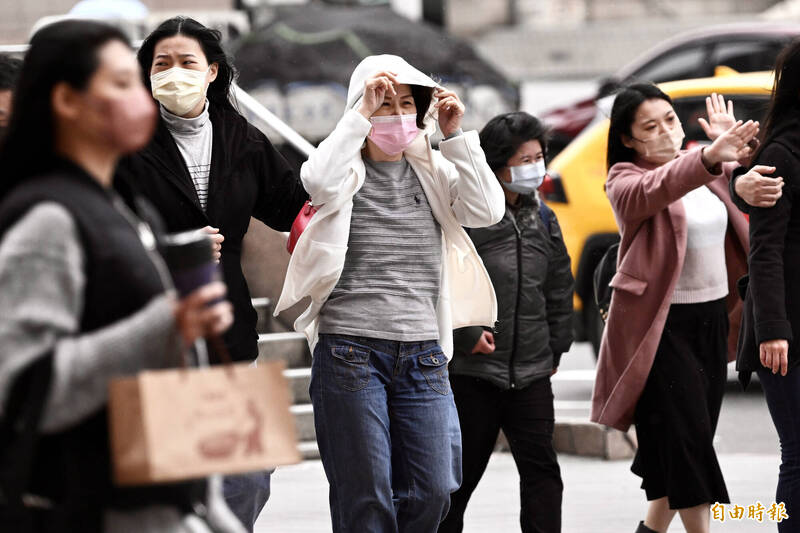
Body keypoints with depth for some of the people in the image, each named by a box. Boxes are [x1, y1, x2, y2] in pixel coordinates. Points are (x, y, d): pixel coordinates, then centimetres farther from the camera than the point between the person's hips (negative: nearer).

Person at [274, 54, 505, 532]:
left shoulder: (434, 170, 13)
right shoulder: (350, 169, 3)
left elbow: (487, 211, -2)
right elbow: (320, 182, -21)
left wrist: (455, 135, -5)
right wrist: (362, 112, -16)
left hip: (422, 352, 4)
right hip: (350, 347, -4)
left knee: (432, 491, 0)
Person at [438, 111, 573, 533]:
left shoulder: (542, 218, 10)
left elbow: (560, 287, 19)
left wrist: (556, 346, 15)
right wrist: (466, 334, -17)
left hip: (531, 373, 4)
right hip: (473, 371, -4)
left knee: (541, 468, -2)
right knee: (461, 471, 6)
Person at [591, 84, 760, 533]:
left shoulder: (713, 173, 10)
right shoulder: (625, 181, -8)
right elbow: (657, 190, -30)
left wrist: (738, 147, -10)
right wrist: (709, 157, -49)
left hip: (712, 319, 6)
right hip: (661, 324, -6)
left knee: (692, 440, 10)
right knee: (687, 433, -12)